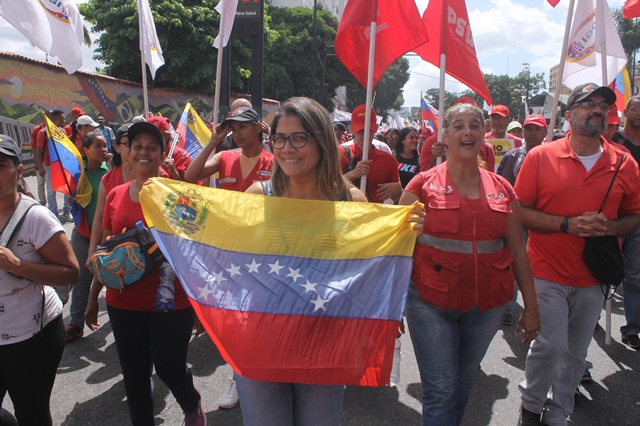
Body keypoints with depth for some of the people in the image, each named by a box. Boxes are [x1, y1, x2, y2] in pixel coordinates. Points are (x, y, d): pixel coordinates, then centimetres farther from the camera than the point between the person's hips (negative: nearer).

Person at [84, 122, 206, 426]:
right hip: (123, 302, 4)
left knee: (169, 367, 6)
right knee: (134, 374, 14)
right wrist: (93, 296, 16)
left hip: (169, 300, -4)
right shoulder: (115, 195, 5)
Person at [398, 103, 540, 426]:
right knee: (440, 391, 1)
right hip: (431, 303, -3)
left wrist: (531, 306, 10)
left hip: (487, 305, 4)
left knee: (463, 383, 20)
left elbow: (517, 250, 9)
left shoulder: (501, 189, 5)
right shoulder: (423, 184, -5)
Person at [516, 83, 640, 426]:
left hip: (593, 278, 3)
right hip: (547, 273, -3)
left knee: (576, 352, 12)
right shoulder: (541, 157, -6)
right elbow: (519, 212, -6)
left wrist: (609, 227, -12)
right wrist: (567, 224, -17)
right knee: (550, 345, -6)